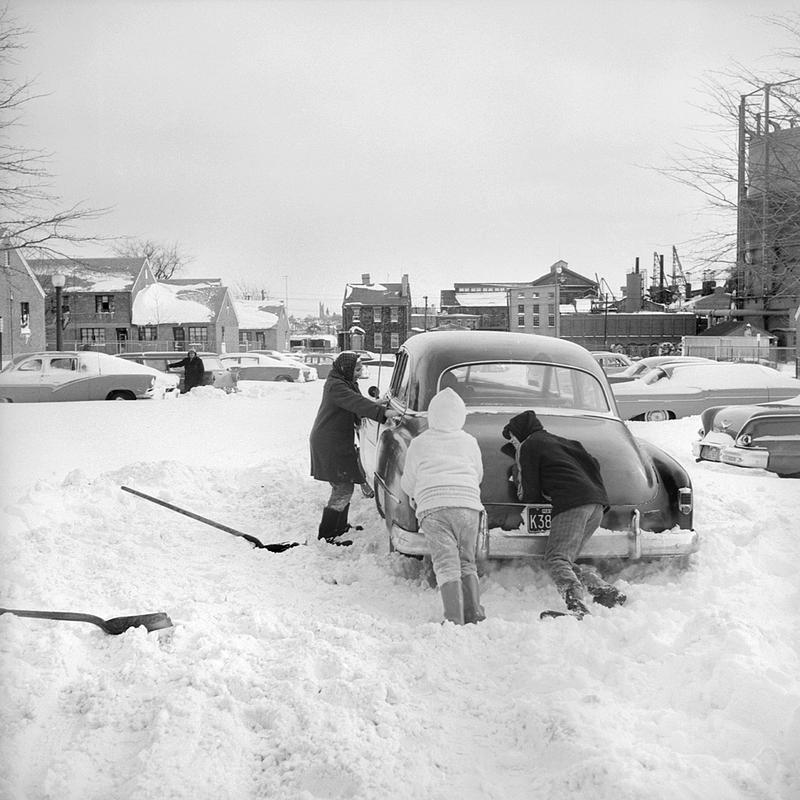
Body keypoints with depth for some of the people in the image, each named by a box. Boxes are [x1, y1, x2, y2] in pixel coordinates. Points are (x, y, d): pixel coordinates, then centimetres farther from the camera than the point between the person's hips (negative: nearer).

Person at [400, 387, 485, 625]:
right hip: (468, 506, 2)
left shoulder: (419, 444, 14)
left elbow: (407, 484, 20)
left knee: (446, 566, -7)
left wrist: (417, 498, 41)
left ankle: (454, 620, -17)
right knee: (467, 563, 15)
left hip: (433, 508, -2)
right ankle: (474, 615, 8)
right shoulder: (469, 442, 19)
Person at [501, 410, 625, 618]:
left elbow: (530, 492, 7)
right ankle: (606, 591, -5)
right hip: (597, 504, 8)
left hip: (572, 504, -8)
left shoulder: (529, 447, 10)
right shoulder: (561, 441, 33)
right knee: (565, 560, 12)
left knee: (555, 560, -14)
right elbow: (592, 464, 29)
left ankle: (576, 606, -36)